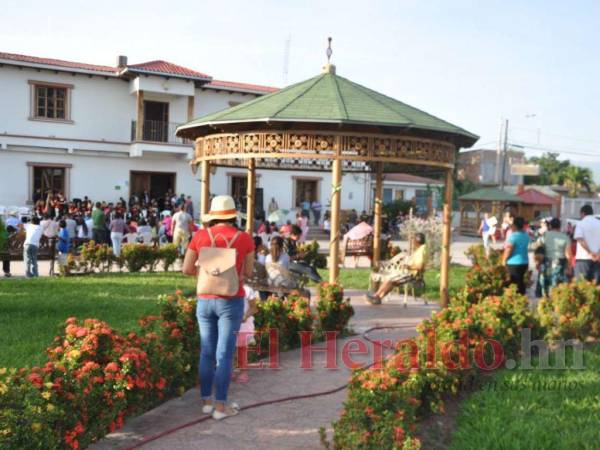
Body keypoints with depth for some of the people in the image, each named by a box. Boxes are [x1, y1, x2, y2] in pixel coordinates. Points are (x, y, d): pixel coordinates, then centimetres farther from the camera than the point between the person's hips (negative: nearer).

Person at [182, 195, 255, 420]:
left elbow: (187, 269, 1)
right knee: (224, 354, 3)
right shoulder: (244, 238, -5)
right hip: (231, 301, -2)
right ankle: (220, 406, 9)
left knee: (207, 352, 15)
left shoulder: (200, 236, -1)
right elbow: (247, 273, 2)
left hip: (205, 299, 3)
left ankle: (206, 401, 24)